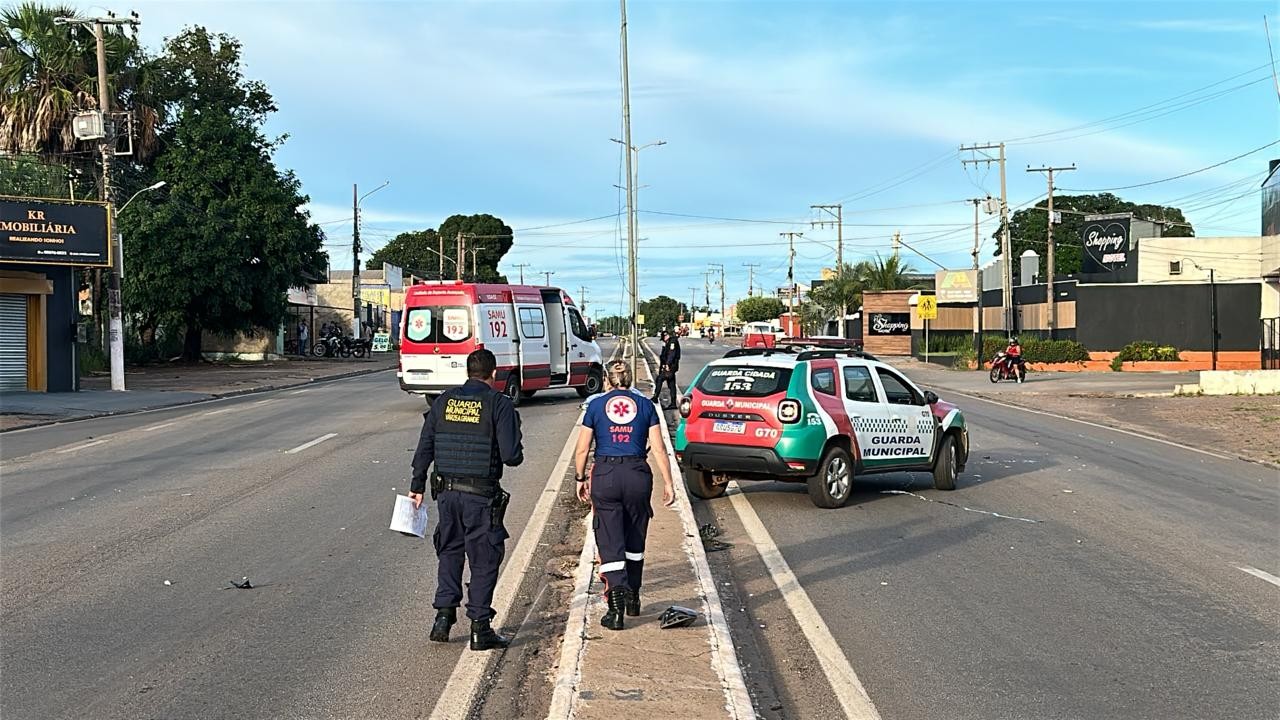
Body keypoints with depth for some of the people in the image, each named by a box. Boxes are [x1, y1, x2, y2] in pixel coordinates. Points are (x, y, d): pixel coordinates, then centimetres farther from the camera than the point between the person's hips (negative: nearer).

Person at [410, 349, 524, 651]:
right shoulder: (499, 404, -7)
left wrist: (417, 486, 13)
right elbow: (511, 455, -14)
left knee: (449, 553, 20)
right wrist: (516, 454, 9)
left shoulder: (443, 401, 6)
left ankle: (443, 616, 13)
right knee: (484, 560, 6)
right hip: (482, 495, -4)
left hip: (446, 492, 4)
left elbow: (424, 448, 6)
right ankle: (480, 628, 8)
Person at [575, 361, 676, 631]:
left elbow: (582, 449, 3)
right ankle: (632, 598, 28)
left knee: (610, 542, 0)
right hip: (637, 475, 1)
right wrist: (668, 483, 4)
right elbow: (657, 449, 1)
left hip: (605, 476, -1)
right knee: (635, 539, 18)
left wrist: (580, 479, 15)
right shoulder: (645, 405, 6)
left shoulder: (596, 405, 4)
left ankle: (617, 604, -16)